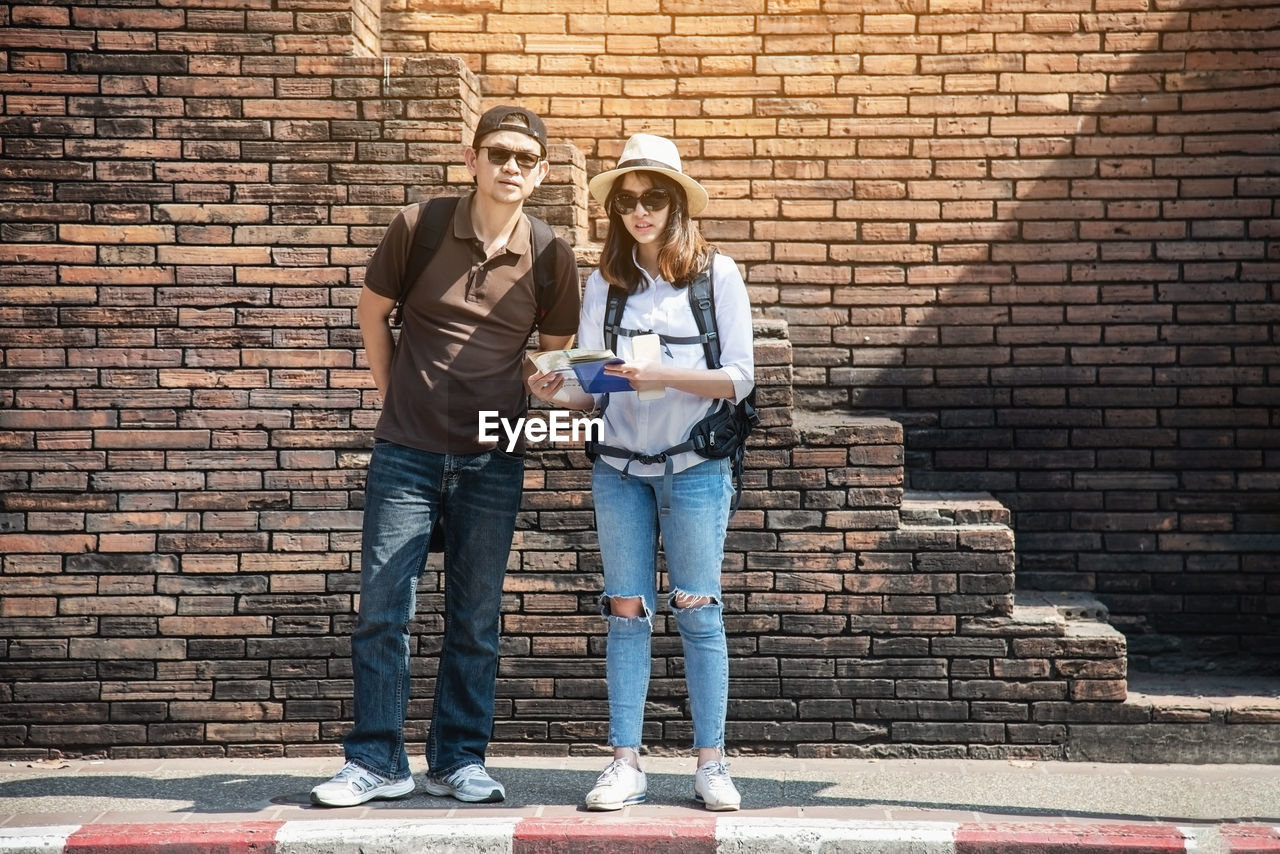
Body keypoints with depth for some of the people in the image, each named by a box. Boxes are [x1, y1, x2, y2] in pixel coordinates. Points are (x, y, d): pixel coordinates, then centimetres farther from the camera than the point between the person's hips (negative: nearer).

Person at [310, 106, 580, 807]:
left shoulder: (550, 258, -2)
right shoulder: (418, 227, -5)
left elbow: (555, 353, 12)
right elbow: (371, 311, 10)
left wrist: (528, 413, 0)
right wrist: (395, 398, 9)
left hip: (493, 461, 1)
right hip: (406, 453, -1)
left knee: (476, 619, 7)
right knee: (382, 610, -1)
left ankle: (460, 761, 18)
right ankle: (377, 763, 10)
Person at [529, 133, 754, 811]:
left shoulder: (717, 275, -1)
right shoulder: (606, 282, 8)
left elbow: (739, 379, -7)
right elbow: (591, 386, 6)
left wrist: (661, 375, -19)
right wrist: (555, 390, -15)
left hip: (695, 468, -3)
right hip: (619, 468, 3)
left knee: (697, 612, 0)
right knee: (627, 614, 3)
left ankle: (711, 763, 7)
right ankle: (626, 762, 7)